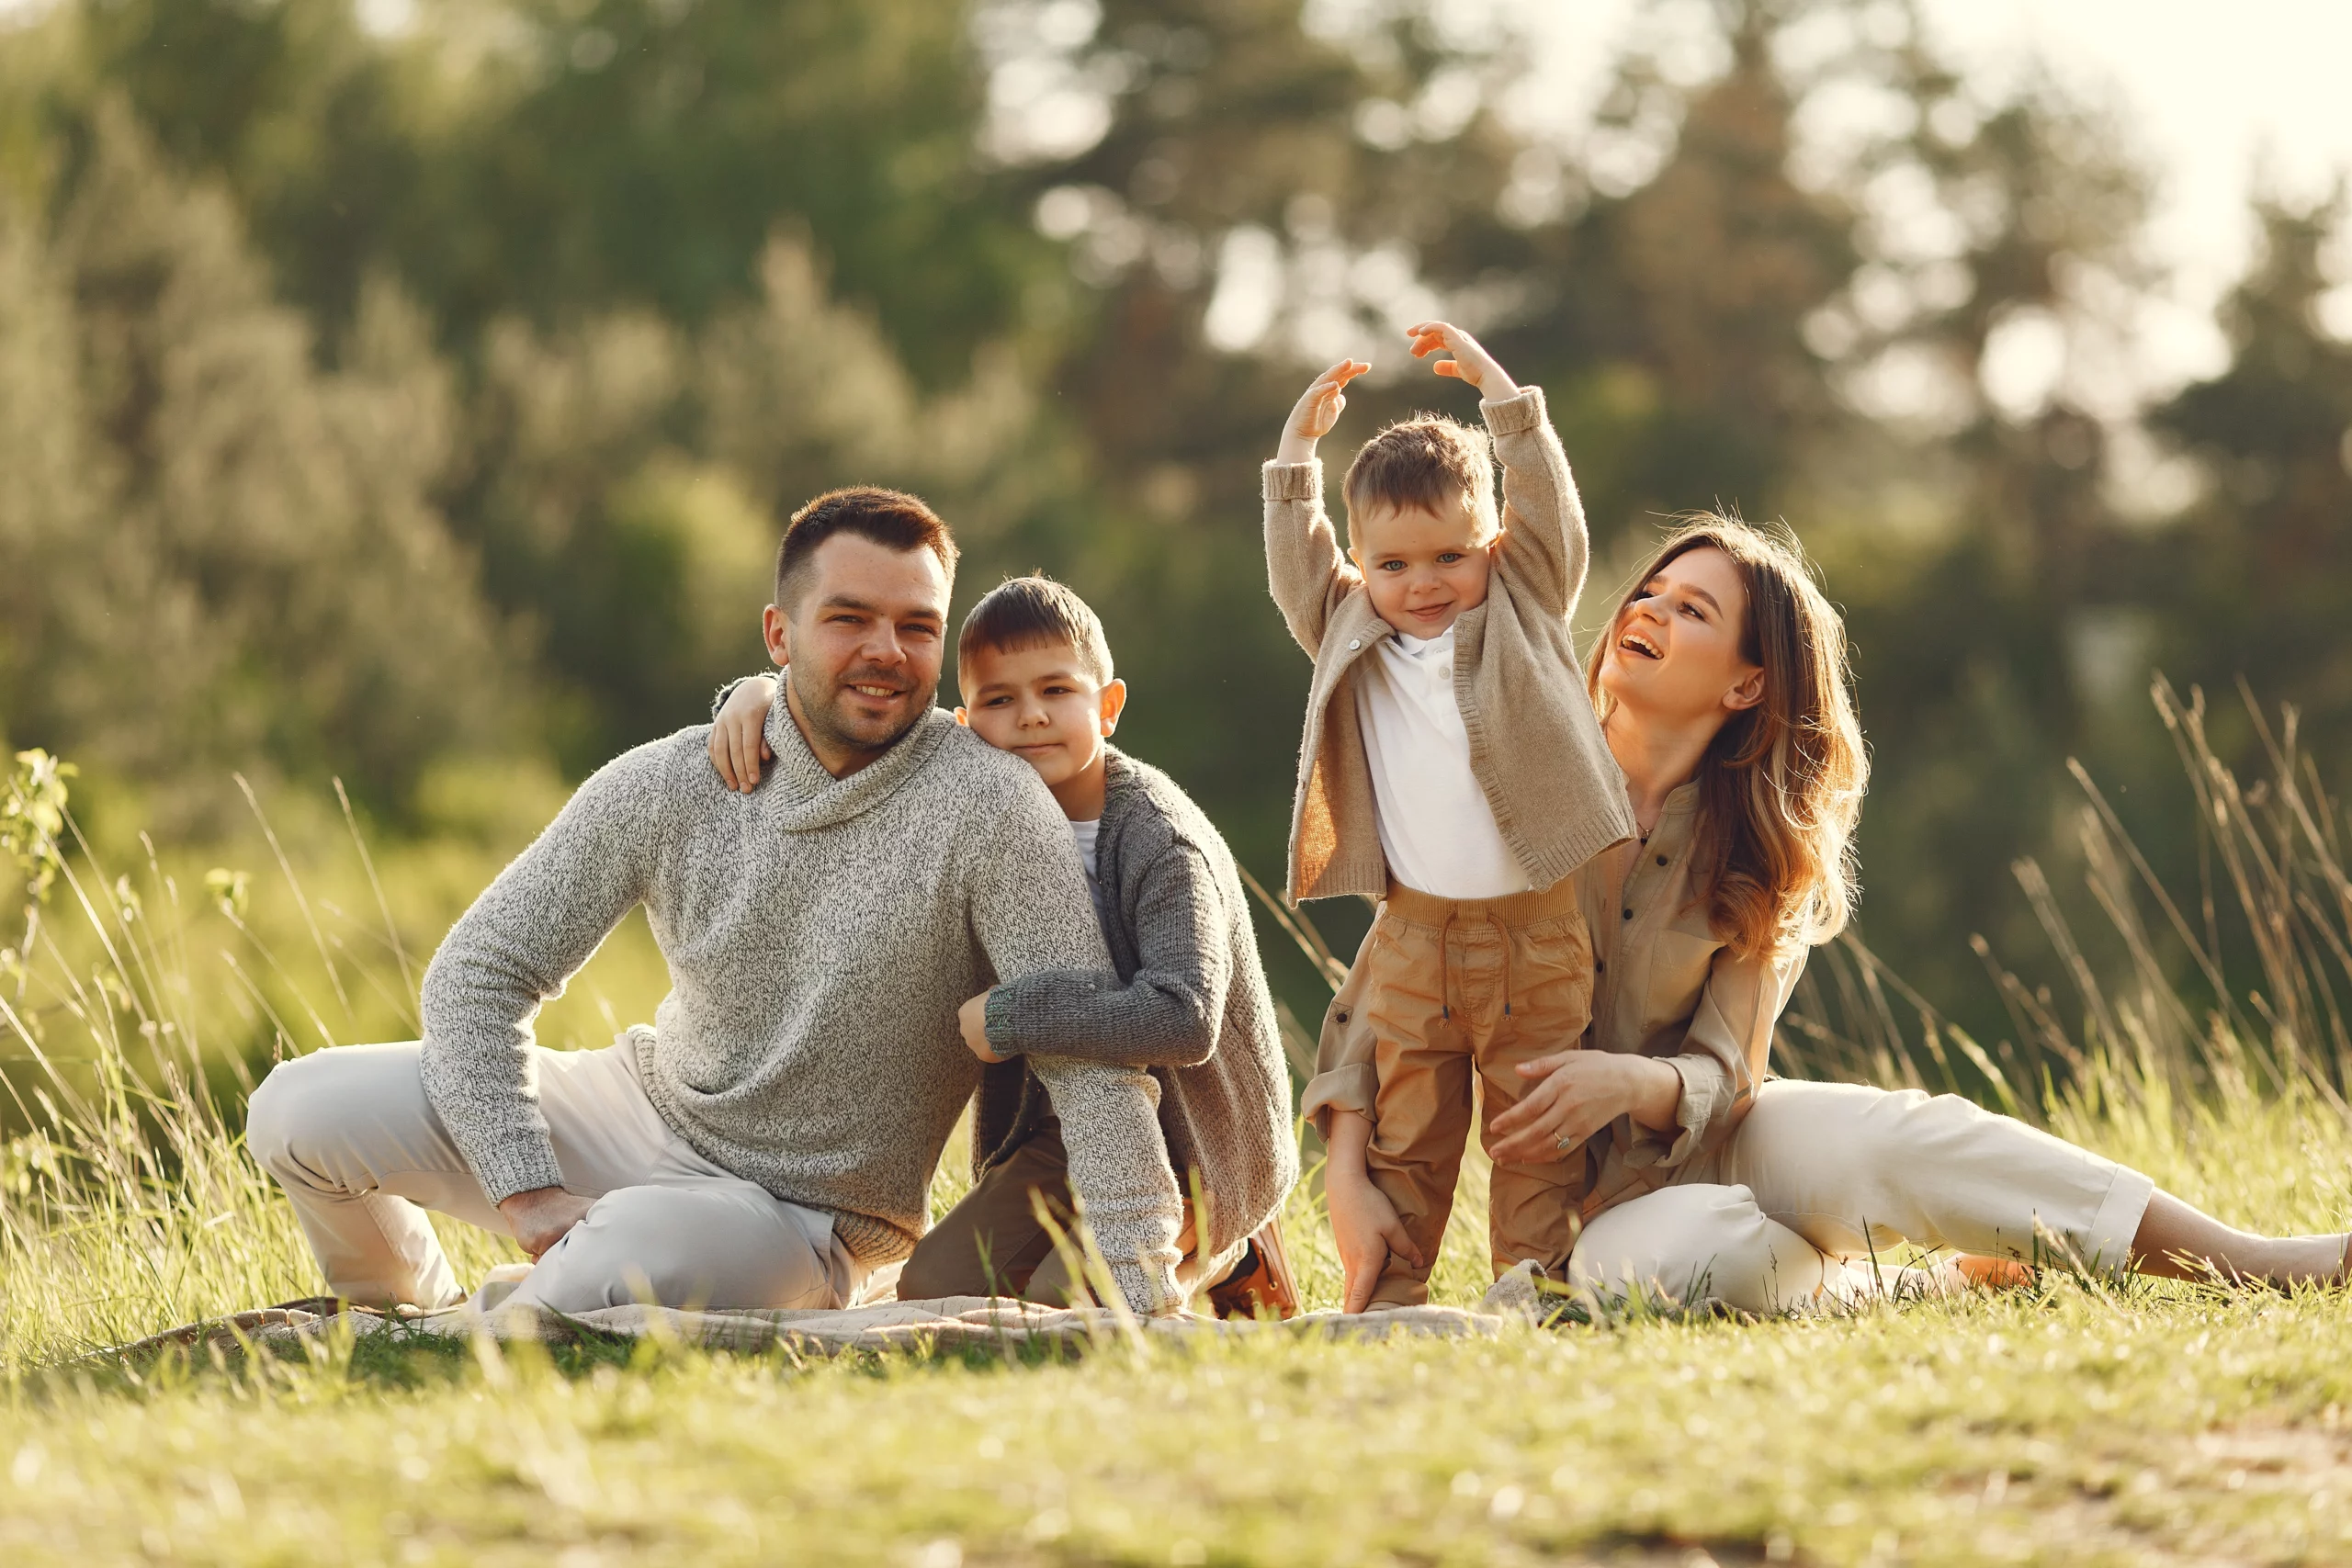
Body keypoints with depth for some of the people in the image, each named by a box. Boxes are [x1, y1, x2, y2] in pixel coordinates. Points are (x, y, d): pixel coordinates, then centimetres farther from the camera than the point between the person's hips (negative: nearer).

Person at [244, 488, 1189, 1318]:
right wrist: (525, 1190, -17)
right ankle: (419, 1317, 27)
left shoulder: (987, 807, -23)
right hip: (643, 1109, 4)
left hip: (795, 1219, -4)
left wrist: (1141, 1305, -32)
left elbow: (1091, 1060, -25)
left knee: (615, 1255, -37)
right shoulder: (665, 789, -11)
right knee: (300, 1113, -6)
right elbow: (480, 971, -5)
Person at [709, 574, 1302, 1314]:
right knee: (935, 1291, -7)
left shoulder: (1161, 842, -22)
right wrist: (764, 692, -8)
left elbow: (1185, 1019, -36)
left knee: (1057, 1312, -23)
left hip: (1196, 1143, -7)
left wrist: (1007, 1016, -29)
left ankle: (1222, 1261, 8)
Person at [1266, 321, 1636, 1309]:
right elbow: (1297, 567, 10)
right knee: (1405, 1133, 4)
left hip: (1537, 932, -2)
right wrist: (1299, 448, 8)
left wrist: (1501, 393, -1)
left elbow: (1551, 510, 0)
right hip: (1413, 937, 2)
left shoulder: (1526, 614, 7)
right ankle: (1385, 1297, 9)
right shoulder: (1353, 642, 13)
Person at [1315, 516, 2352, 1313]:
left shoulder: (1763, 858, -1)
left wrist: (1633, 1081, -33)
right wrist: (1349, 1173, -21)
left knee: (1889, 1140, -33)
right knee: (1693, 1255, -39)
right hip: (1600, 1198, -1)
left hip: (1714, 1143, 2)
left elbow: (1721, 1078, -8)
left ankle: (2250, 1260, -22)